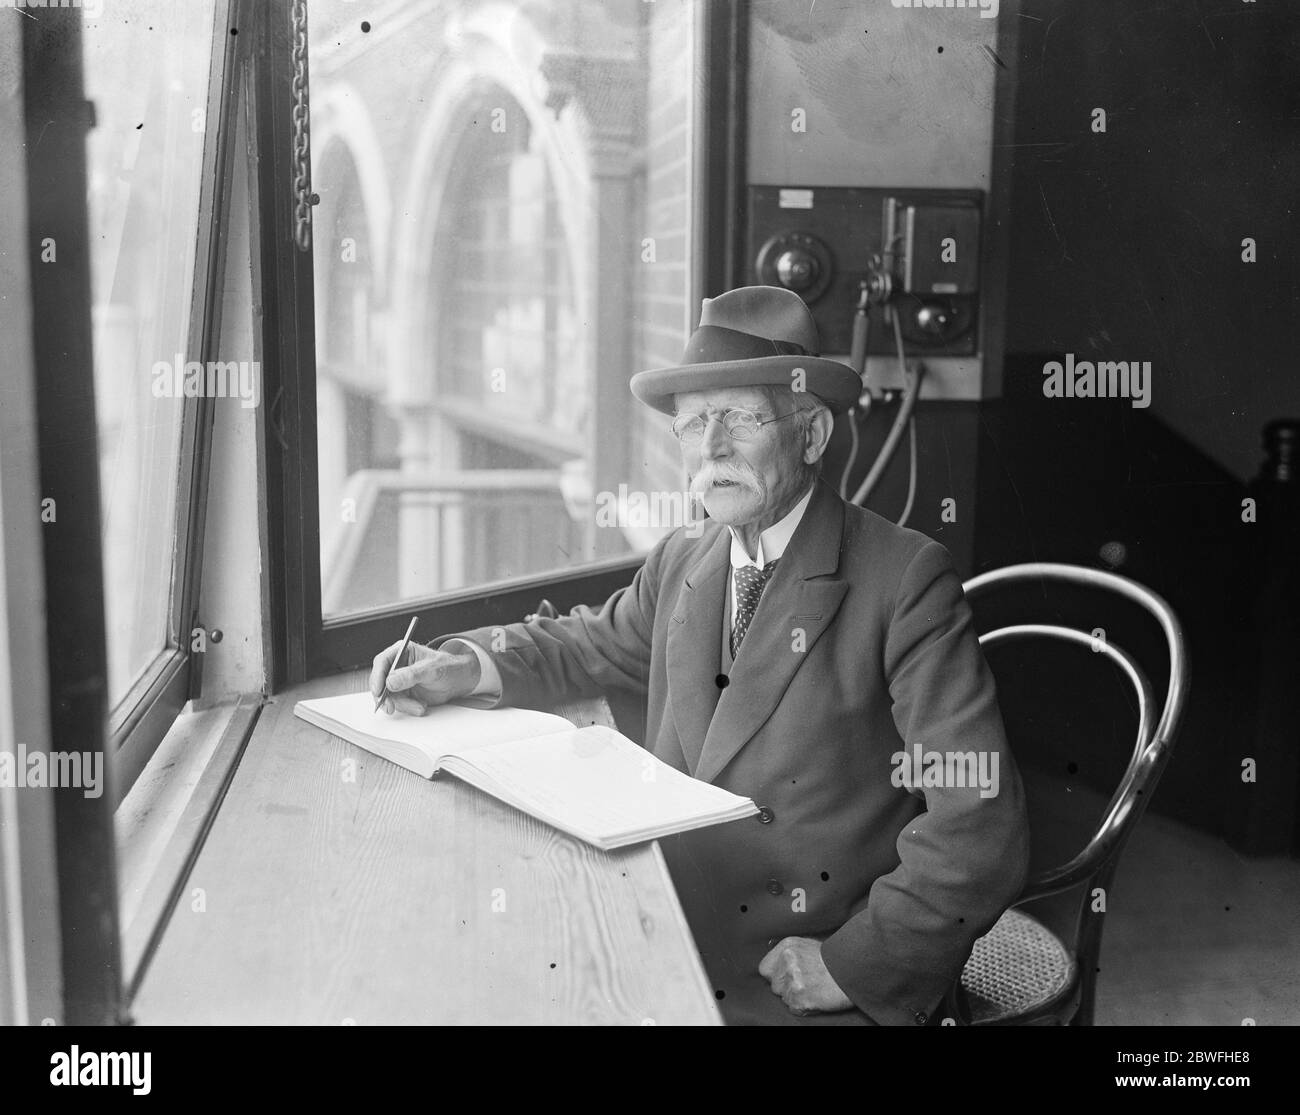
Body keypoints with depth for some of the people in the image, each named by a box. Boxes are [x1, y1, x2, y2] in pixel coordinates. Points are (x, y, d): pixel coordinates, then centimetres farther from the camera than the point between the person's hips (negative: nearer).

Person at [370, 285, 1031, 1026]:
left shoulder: (907, 580, -12)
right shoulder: (681, 563, 6)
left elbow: (979, 828, -15)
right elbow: (590, 645, 24)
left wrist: (853, 964, -18)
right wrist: (463, 667, 5)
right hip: (676, 952, 5)